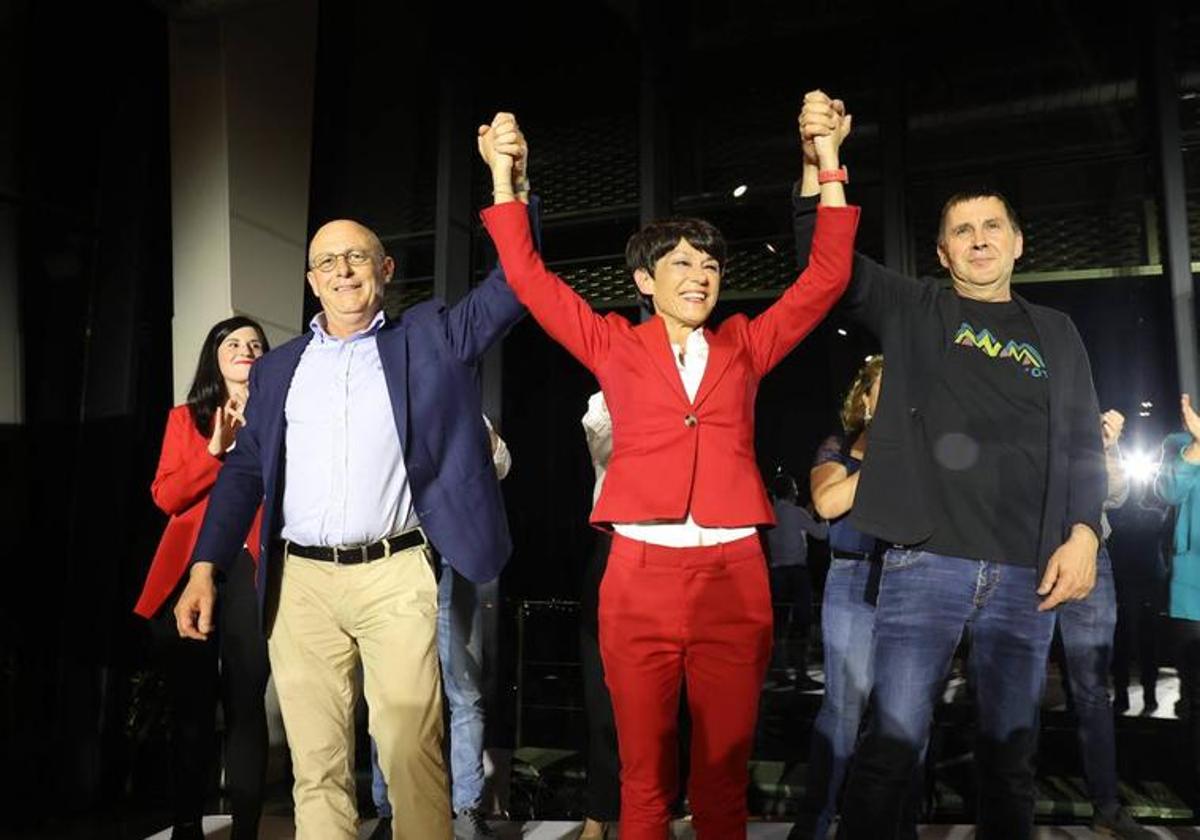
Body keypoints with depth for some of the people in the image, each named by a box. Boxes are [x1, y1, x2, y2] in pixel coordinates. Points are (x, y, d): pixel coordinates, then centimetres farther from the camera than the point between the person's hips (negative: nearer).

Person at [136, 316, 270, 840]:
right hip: (189, 570, 1)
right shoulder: (185, 417, 15)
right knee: (191, 706, 5)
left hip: (251, 569, -1)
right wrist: (214, 449, -9)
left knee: (245, 704, -4)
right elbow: (165, 496, 3)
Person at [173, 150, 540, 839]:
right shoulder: (278, 368, 16)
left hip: (396, 577, -2)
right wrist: (205, 569, 3)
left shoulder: (429, 337, 9)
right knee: (316, 766, 7)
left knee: (412, 754, -6)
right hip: (300, 583, 3)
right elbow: (245, 470, 14)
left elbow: (513, 284, 1)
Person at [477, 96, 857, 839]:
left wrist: (830, 162, 7)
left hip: (735, 575, 1)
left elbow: (827, 277, 10)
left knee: (725, 768, 9)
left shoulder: (744, 346, 13)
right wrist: (503, 174, 3)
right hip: (640, 575, -1)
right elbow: (529, 277, 7)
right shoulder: (614, 345, 9)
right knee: (645, 770, 7)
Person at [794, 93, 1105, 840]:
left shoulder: (1056, 333, 16)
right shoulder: (913, 311, 10)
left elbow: (1082, 445, 13)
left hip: (1026, 572, 3)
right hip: (926, 560, -2)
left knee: (1011, 751, 9)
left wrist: (1083, 533, -2)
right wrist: (819, 163, -14)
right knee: (892, 742, -8)